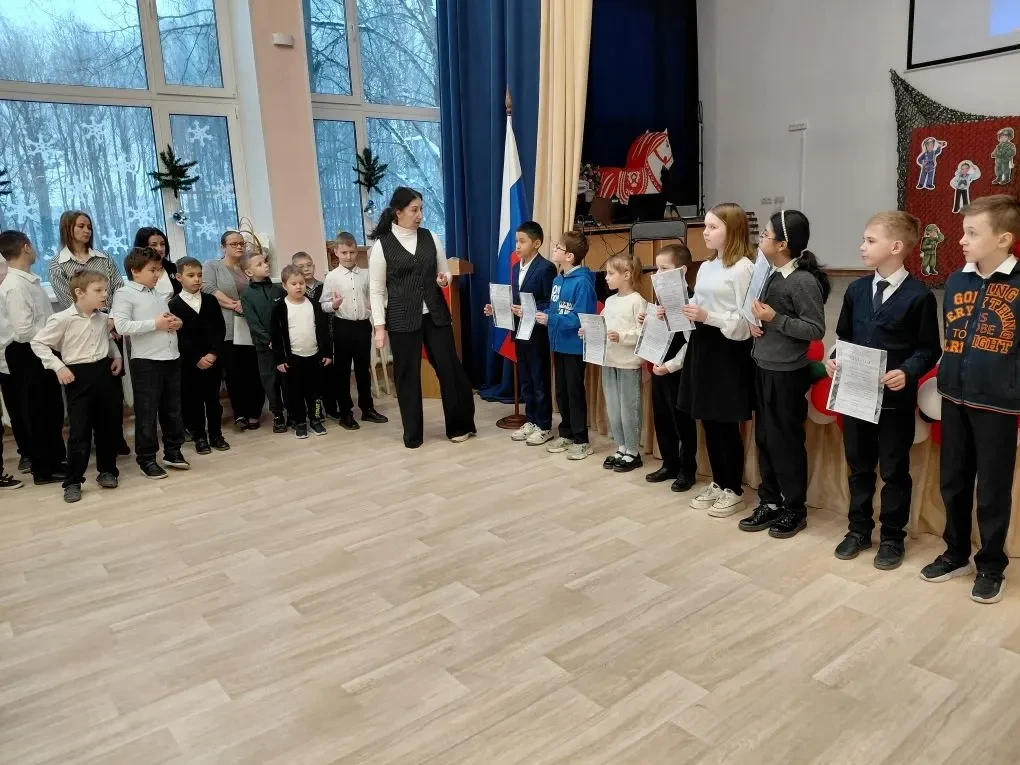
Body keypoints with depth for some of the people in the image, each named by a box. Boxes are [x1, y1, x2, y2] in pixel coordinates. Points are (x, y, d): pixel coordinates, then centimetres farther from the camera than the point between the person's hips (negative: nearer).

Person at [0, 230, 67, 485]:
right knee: (37, 413, 4)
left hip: (42, 352, 8)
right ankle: (43, 469, 17)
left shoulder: (30, 280, 6)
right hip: (28, 355, -8)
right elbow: (24, 331, -23)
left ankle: (57, 458, 33)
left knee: (53, 408, 18)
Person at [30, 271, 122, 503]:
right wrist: (58, 367, -13)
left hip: (103, 372, 5)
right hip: (78, 376, -5)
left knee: (108, 425, 10)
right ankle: (73, 481, 7)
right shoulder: (62, 319, -13)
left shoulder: (103, 318, 6)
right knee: (79, 430, -3)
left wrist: (116, 356, 12)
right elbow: (38, 343, -8)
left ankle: (107, 471, 25)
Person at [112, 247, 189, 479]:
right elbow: (122, 326, -17)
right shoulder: (124, 294, -6)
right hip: (146, 361, -7)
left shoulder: (159, 294, 16)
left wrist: (175, 323, 4)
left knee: (172, 409, 14)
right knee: (147, 412, 2)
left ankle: (173, 451, 26)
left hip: (172, 358, 7)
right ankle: (146, 459, 12)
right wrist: (155, 324, -18)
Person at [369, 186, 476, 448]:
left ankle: (459, 426, 21)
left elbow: (445, 272, 15)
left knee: (450, 368, 3)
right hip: (402, 319, -2)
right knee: (407, 375, 5)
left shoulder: (431, 238, 5)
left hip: (436, 315, 3)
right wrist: (379, 327, -8)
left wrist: (444, 279, -9)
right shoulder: (382, 245, -4)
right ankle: (412, 434, 20)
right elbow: (376, 290, -3)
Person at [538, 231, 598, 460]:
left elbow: (581, 318, -23)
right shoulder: (557, 280, 7)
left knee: (575, 392, 2)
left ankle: (581, 441, 14)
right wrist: (538, 315, -2)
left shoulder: (582, 282, -18)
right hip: (558, 344, 8)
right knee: (561, 391, 15)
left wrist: (550, 320, -24)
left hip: (575, 346, -8)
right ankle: (566, 433, 29)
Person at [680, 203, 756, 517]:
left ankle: (734, 490, 17)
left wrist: (708, 316, -24)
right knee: (708, 421, 13)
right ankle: (718, 483, 27)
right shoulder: (705, 267, 12)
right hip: (702, 345, 8)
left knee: (727, 424, 2)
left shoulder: (743, 267, -12)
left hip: (728, 349, -8)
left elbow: (745, 321, -15)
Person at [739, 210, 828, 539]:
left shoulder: (804, 281, -16)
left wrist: (775, 318, -21)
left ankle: (795, 509, 19)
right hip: (763, 368, 8)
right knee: (764, 438, 14)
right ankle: (770, 502, 27)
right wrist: (755, 323, 0)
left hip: (787, 374, -8)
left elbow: (816, 329, -17)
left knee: (786, 441, 3)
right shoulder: (773, 275, 8)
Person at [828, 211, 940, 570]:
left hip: (895, 399, -5)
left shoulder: (919, 295, -10)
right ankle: (859, 529, 30)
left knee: (894, 471, 9)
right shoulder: (856, 290, 6)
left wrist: (908, 372, -24)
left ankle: (892, 537, 24)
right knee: (858, 467, 15)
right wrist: (835, 360, -5)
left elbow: (929, 349, -8)